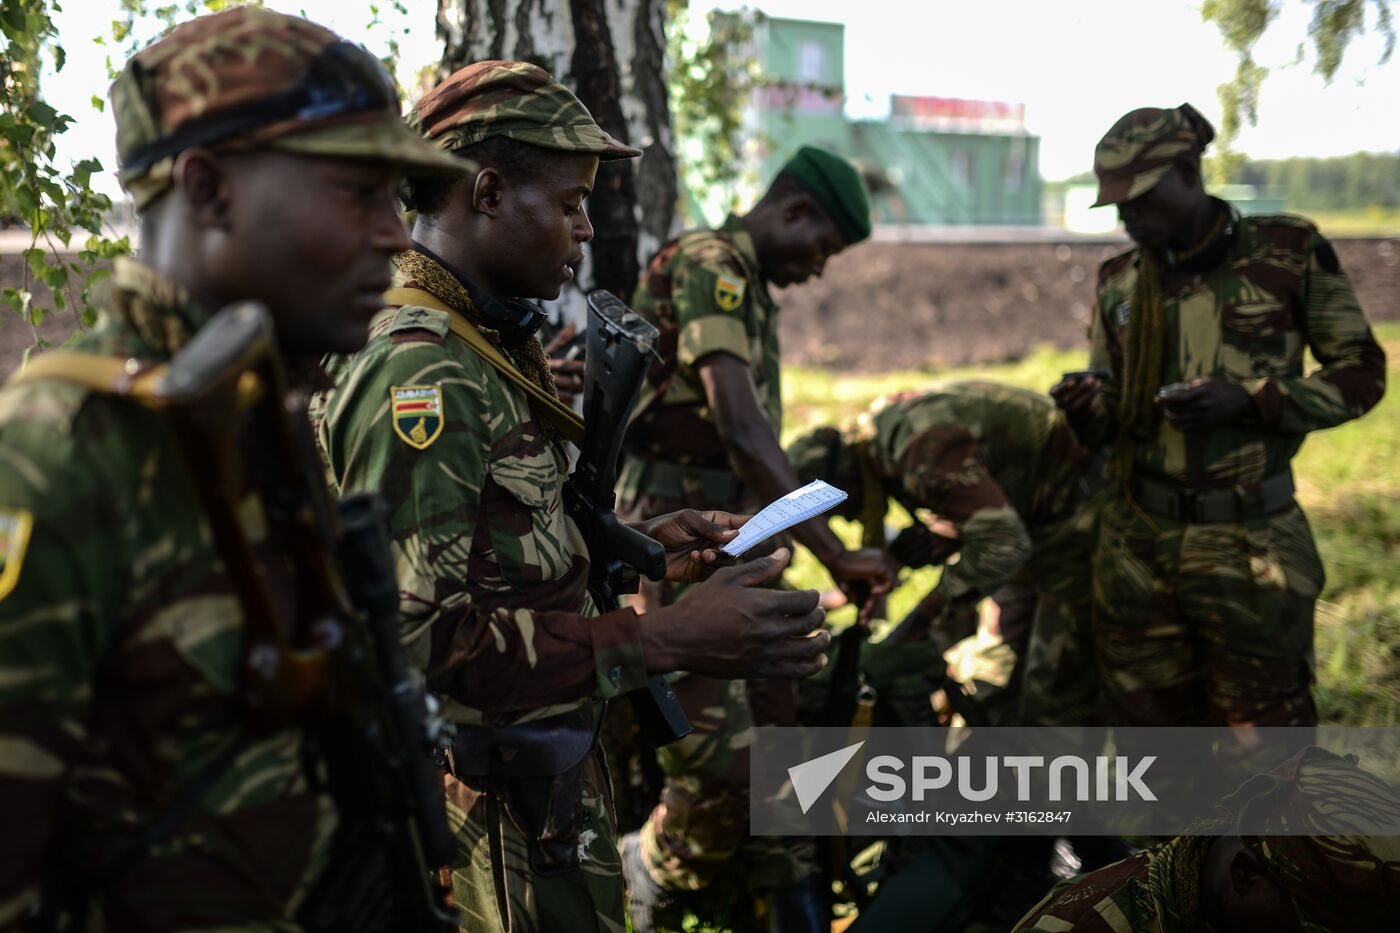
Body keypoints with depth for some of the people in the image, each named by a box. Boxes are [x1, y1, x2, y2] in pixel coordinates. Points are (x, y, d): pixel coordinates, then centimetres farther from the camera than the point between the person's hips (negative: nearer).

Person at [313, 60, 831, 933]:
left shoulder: (490, 346, 9)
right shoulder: (420, 375, -23)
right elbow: (413, 635, -29)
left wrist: (640, 544, 3)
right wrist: (666, 640, -30)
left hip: (540, 780, 9)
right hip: (484, 814, -9)